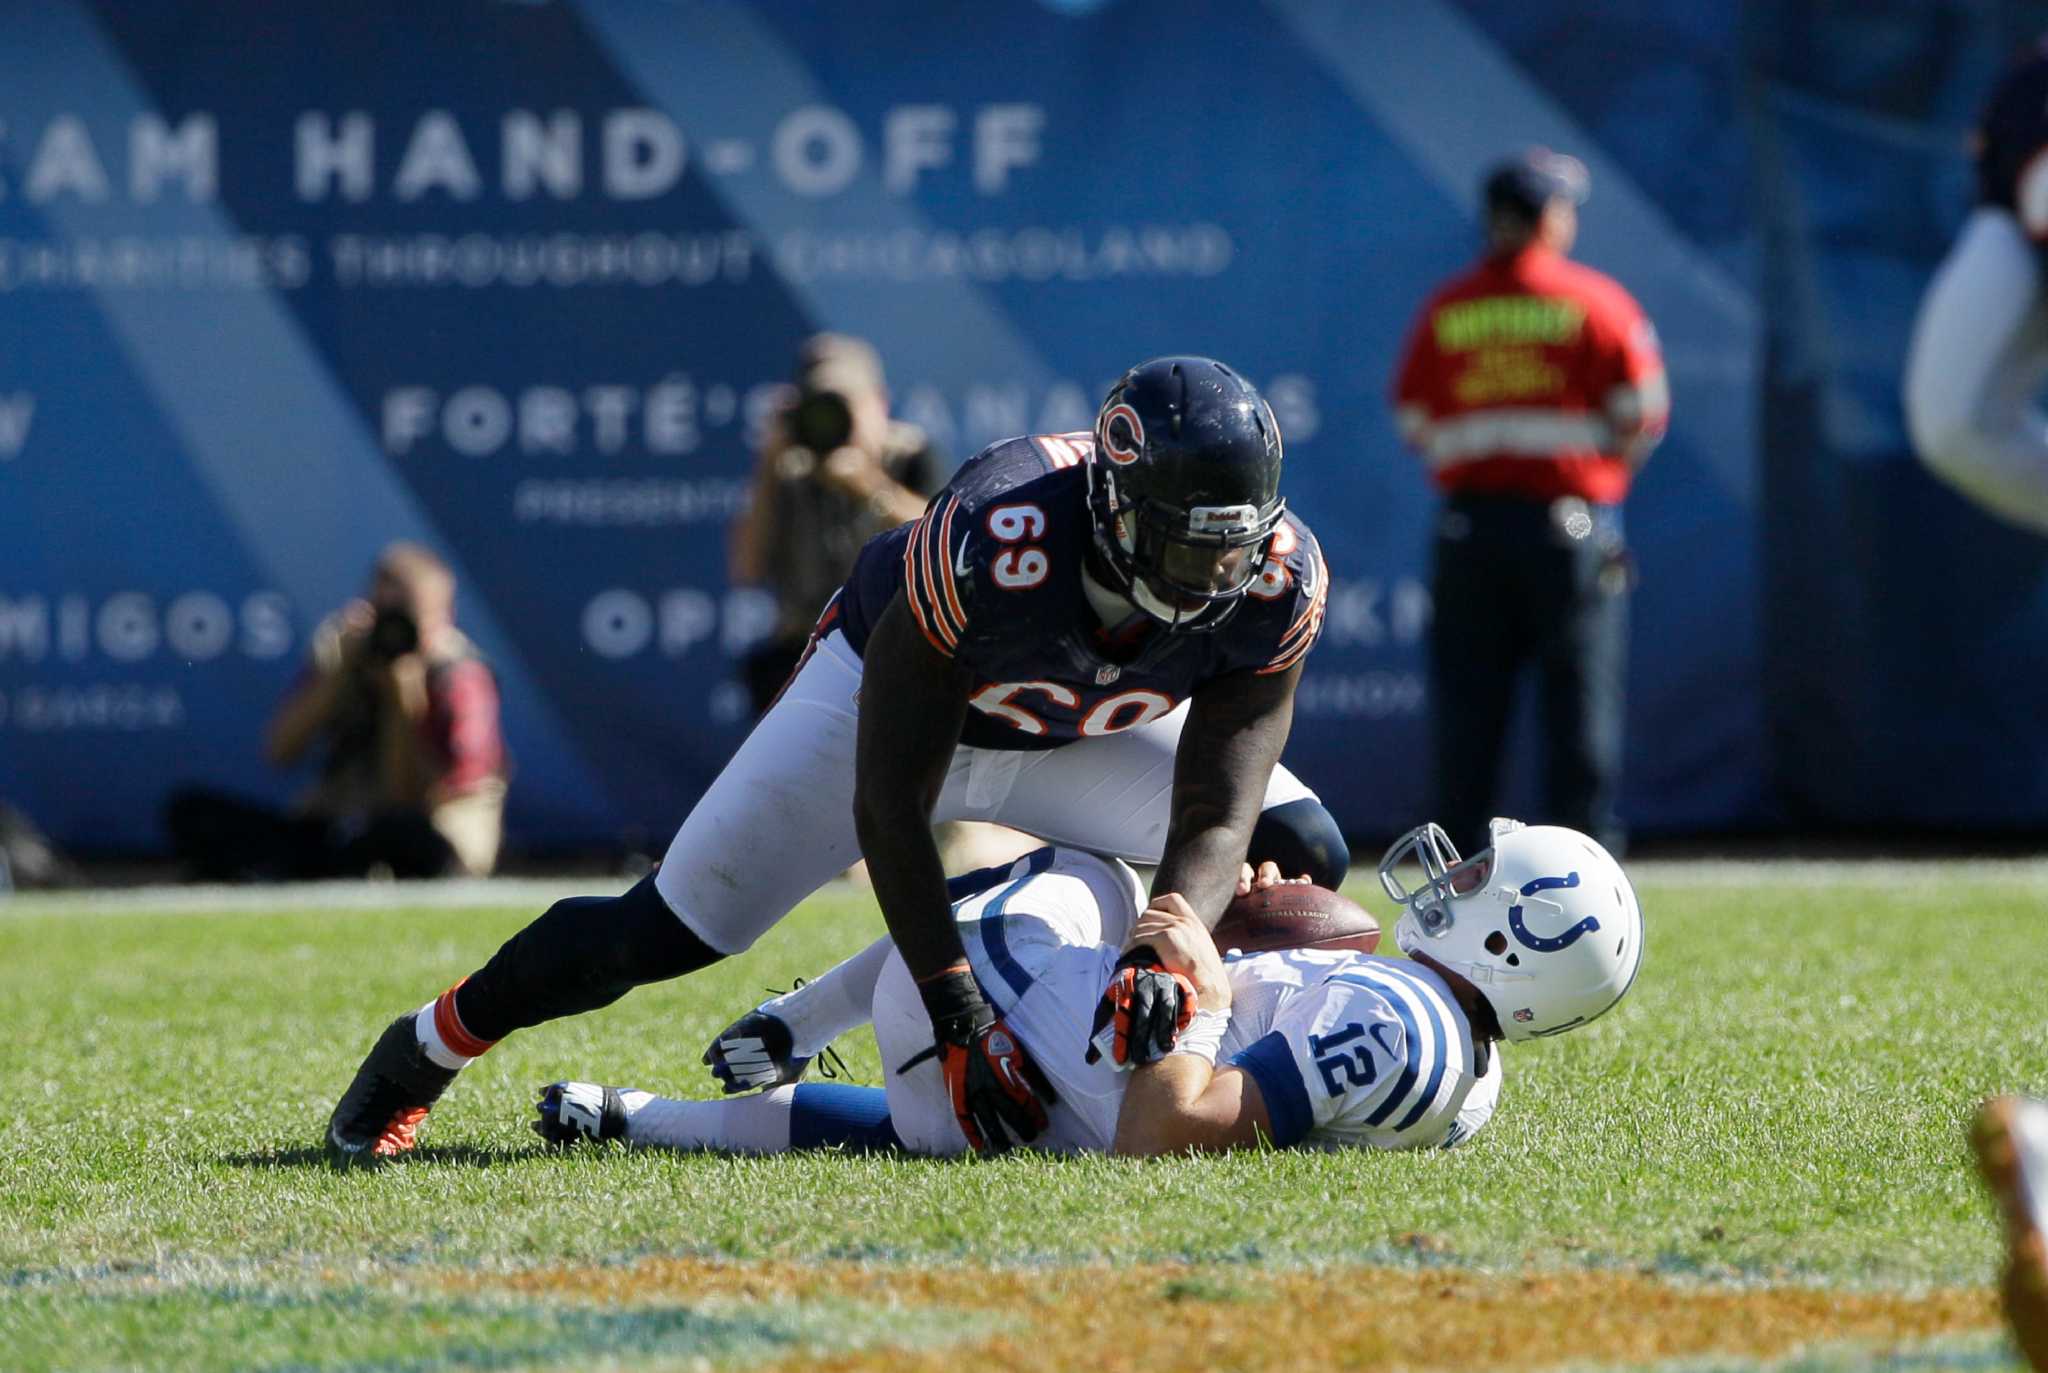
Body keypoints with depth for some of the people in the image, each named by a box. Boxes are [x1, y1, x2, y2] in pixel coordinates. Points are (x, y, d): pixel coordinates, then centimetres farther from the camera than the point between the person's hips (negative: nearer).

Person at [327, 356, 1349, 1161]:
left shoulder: (1274, 582, -32)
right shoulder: (987, 543, -43)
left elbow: (1213, 819, -27)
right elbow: (888, 806, -36)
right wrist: (962, 1024, -41)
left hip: (1078, 736, 4)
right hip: (896, 694, -4)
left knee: (1300, 857, -11)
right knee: (669, 930, -10)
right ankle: (426, 1048, 18)